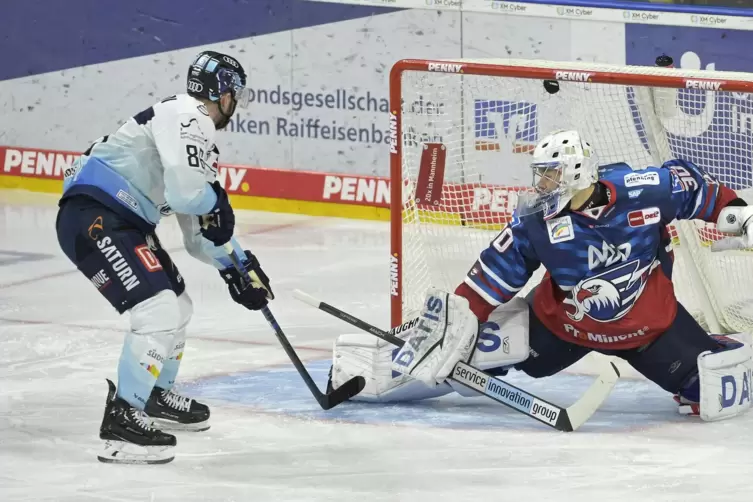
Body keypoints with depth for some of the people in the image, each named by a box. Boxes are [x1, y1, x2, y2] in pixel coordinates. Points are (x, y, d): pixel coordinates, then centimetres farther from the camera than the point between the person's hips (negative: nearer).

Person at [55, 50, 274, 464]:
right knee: (159, 310, -19)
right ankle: (121, 421, -16)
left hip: (122, 222, 11)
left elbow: (199, 234, 24)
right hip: (92, 218, -11)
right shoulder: (186, 117, -12)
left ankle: (155, 396, 42)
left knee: (177, 305, 23)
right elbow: (186, 192, -25)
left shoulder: (199, 136, 20)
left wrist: (238, 265, 14)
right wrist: (216, 201, -5)